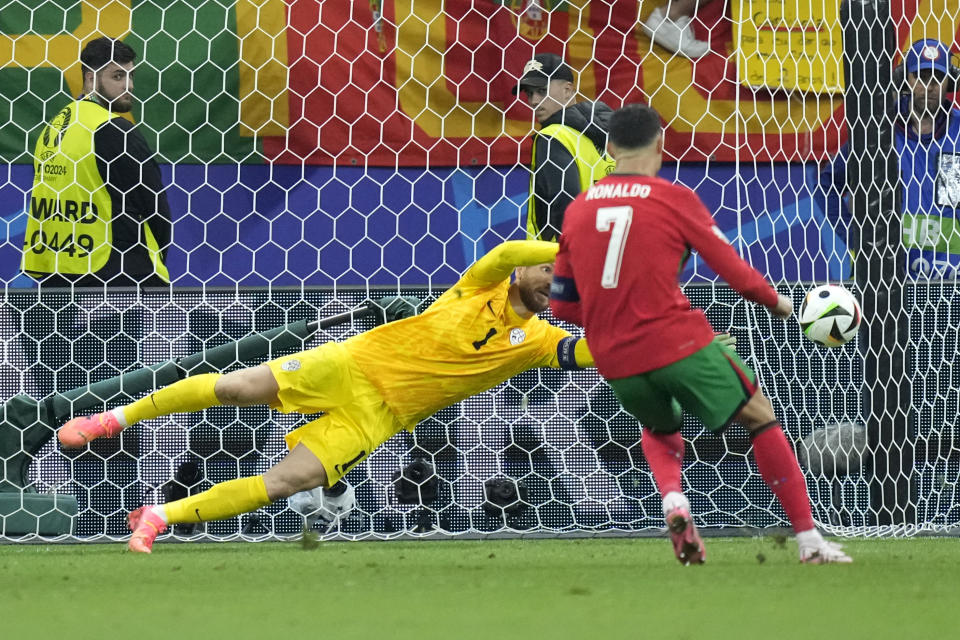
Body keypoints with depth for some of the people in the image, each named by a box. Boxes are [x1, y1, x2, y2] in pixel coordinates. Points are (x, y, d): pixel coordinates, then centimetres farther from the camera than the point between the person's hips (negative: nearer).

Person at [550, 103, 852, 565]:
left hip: (615, 364, 4)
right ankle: (808, 539, 6)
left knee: (660, 430, 32)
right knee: (760, 417, 12)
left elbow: (562, 304, 11)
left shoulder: (577, 209, 7)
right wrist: (777, 302, 18)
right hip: (678, 343, -4)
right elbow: (734, 271, 0)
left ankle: (672, 500, -1)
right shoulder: (674, 199, -4)